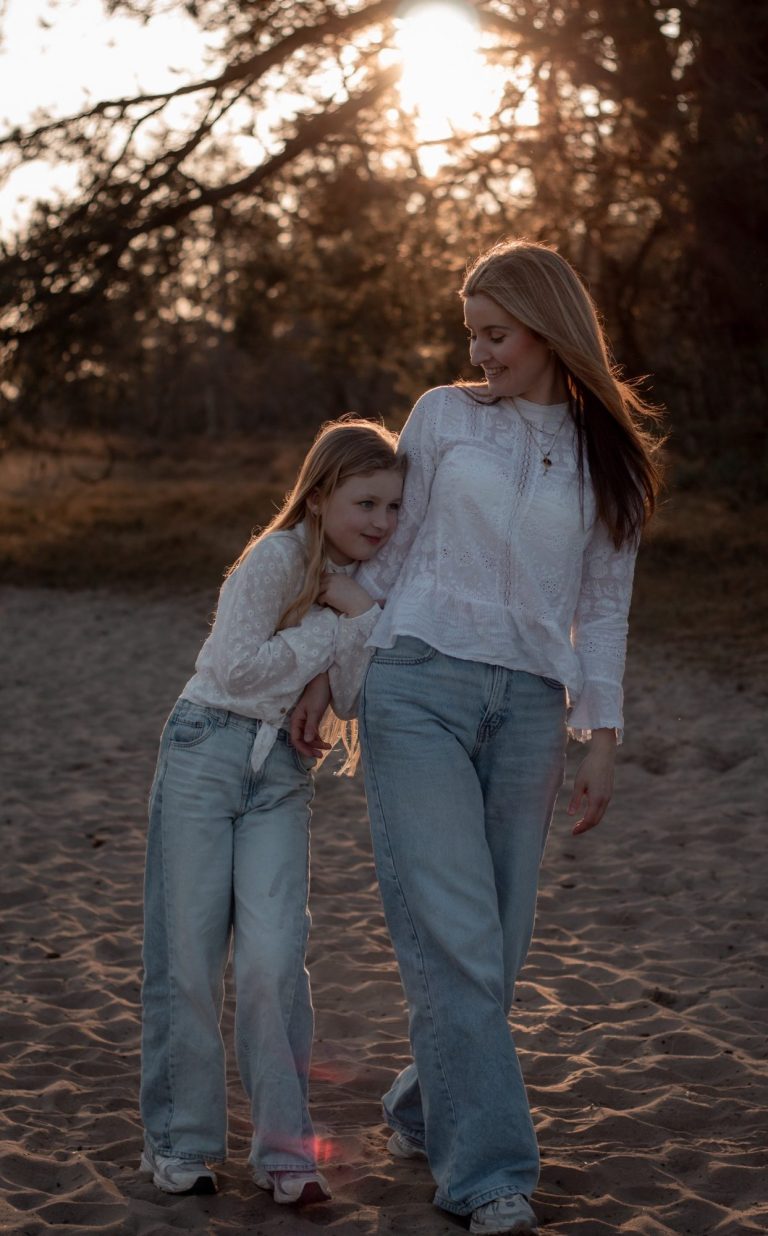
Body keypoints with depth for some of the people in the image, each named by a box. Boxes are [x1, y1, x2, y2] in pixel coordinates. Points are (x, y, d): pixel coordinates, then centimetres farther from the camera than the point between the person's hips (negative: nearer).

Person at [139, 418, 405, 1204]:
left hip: (282, 770, 4)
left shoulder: (366, 586, 7)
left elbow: (356, 702, 0)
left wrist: (362, 616, -14)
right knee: (188, 954, 0)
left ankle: (283, 1146, 3)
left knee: (274, 955, -7)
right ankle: (180, 1140, 14)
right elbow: (238, 668, -21)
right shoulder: (277, 558, -13)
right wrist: (333, 625, -15)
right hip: (208, 748, -4)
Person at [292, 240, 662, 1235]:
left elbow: (603, 608, 11)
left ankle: (421, 1113, 26)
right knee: (452, 934, -10)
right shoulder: (443, 416, 8)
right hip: (418, 685, -2)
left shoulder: (609, 456, 11)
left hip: (528, 707, 2)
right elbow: (384, 551, 12)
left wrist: (601, 738, 4)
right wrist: (326, 670, 10)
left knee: (497, 944, 3)